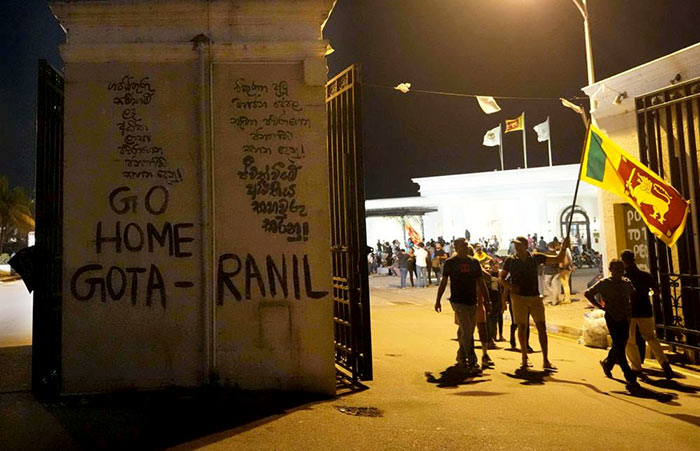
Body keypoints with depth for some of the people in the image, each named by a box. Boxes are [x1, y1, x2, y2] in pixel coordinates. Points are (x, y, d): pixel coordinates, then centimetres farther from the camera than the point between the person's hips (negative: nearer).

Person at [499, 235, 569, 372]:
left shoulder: (536, 258, 3)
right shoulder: (510, 260, -1)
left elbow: (558, 259, 7)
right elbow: (501, 277, 7)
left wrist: (563, 248, -9)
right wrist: (510, 287, -10)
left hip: (535, 297, 1)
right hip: (518, 297, -1)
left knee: (541, 327, -2)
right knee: (521, 327, 5)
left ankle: (545, 360, 4)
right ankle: (524, 359, 18)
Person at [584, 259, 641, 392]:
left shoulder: (627, 282, 8)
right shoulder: (604, 283, -6)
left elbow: (633, 295, 26)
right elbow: (587, 293, -2)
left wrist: (630, 308, 10)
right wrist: (600, 306, -7)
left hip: (625, 318, 6)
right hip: (612, 317, -6)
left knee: (620, 346, 14)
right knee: (619, 347, -9)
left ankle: (607, 363, 42)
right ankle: (631, 379, -9)